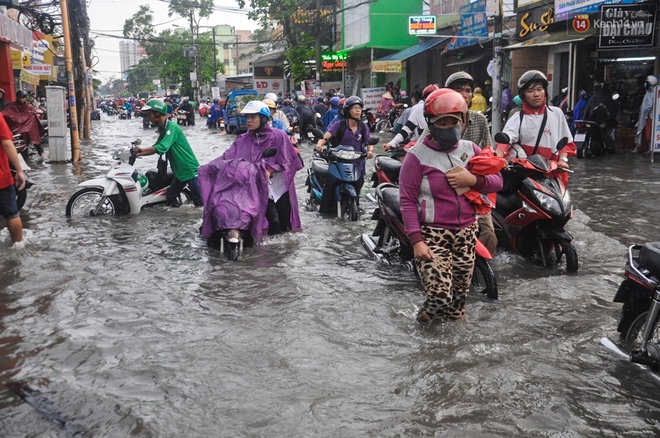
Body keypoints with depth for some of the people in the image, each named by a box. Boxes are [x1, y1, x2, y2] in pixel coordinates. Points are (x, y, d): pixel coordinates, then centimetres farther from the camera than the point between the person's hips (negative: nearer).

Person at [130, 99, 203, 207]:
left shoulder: (171, 126, -18)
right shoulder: (163, 129, 12)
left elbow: (161, 148, -26)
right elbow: (156, 146, 15)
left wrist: (139, 153, -21)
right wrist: (141, 149, -2)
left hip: (190, 170, -10)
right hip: (179, 171, 10)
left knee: (201, 203, -6)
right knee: (170, 198, 13)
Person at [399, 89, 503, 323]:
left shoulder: (470, 149, 7)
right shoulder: (417, 156, -10)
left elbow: (497, 181, 9)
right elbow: (407, 201, -11)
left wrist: (473, 180, -12)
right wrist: (416, 240, -17)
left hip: (466, 233, 5)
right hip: (432, 234, -5)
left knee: (459, 295, 13)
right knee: (440, 296, -15)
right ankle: (425, 320, 18)